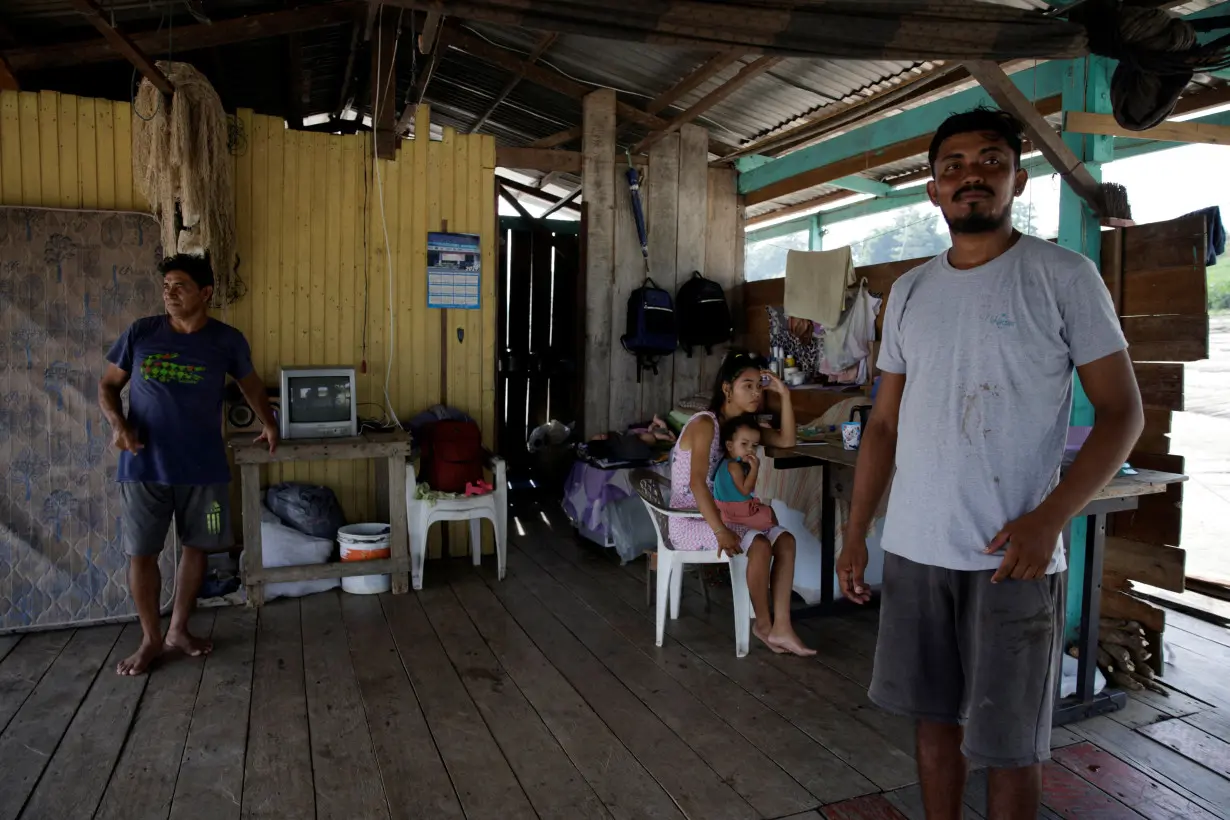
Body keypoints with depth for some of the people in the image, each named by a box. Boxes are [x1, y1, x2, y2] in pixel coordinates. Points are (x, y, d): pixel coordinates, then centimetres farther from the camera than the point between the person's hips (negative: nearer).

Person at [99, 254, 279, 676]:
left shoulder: (227, 340, -2)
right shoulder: (140, 333, -2)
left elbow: (250, 383, 15)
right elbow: (108, 385, 6)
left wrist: (269, 422, 7)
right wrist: (117, 422, -12)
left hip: (203, 467, 1)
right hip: (144, 466, 0)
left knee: (196, 547, 10)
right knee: (141, 552, 4)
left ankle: (178, 629, 29)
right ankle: (151, 638, 22)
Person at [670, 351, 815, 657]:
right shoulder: (704, 424, -18)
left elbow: (787, 441, 5)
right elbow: (697, 482, -28)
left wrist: (784, 394, -2)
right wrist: (721, 532, -35)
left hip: (719, 514, 9)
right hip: (689, 521, -8)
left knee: (785, 539, -9)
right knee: (759, 544, -27)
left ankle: (781, 628, -10)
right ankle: (763, 623, -5)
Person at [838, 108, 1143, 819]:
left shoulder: (1063, 276, -2)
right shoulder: (909, 291, 10)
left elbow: (1122, 412, -4)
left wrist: (1050, 518, -18)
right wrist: (855, 536, 9)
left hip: (1013, 556, -4)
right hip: (913, 549, 4)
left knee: (1010, 741, 7)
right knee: (935, 716, 15)